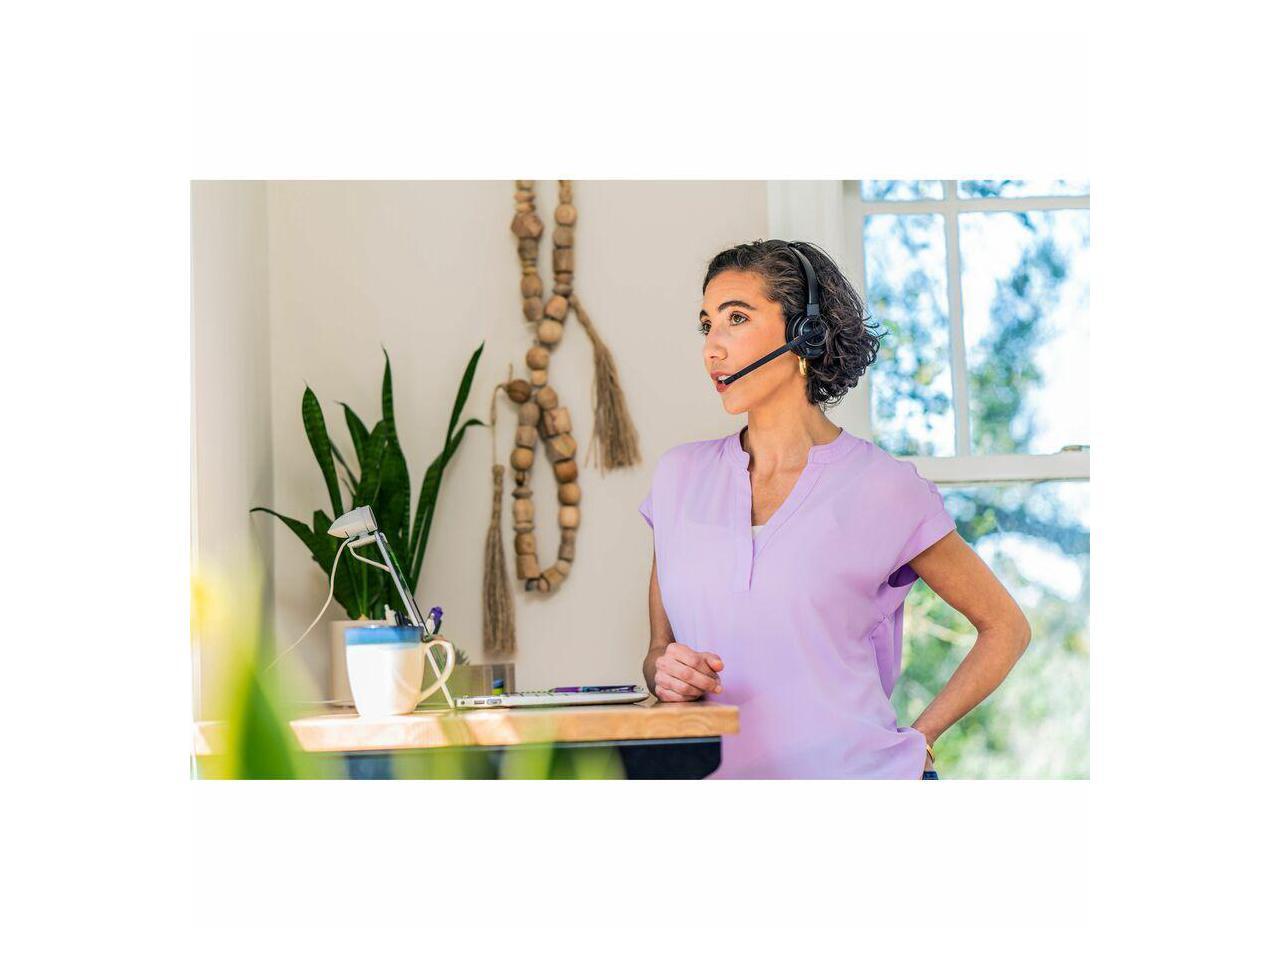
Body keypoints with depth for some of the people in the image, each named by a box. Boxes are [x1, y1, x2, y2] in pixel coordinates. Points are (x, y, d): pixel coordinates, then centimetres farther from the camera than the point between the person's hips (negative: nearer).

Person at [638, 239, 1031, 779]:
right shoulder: (680, 477, 9)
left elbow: (1006, 627, 9)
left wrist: (918, 740, 2)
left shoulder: (884, 487, -1)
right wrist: (665, 672, -4)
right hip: (720, 772, 5)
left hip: (857, 774, -5)